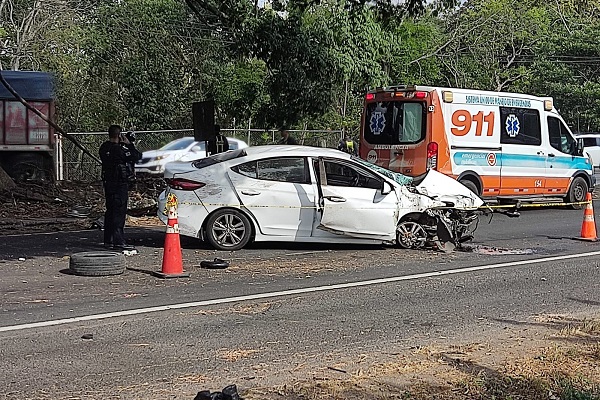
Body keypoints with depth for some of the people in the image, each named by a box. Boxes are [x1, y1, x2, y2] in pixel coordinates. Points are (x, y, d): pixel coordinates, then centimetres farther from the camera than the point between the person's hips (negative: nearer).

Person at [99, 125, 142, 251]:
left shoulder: (104, 148, 7)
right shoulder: (118, 149, -18)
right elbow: (137, 156, -17)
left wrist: (124, 145, 9)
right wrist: (129, 144, -6)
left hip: (108, 182, 9)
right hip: (120, 183, -9)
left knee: (110, 211, 15)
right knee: (119, 211, -6)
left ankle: (108, 240, 20)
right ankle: (118, 242, -7)